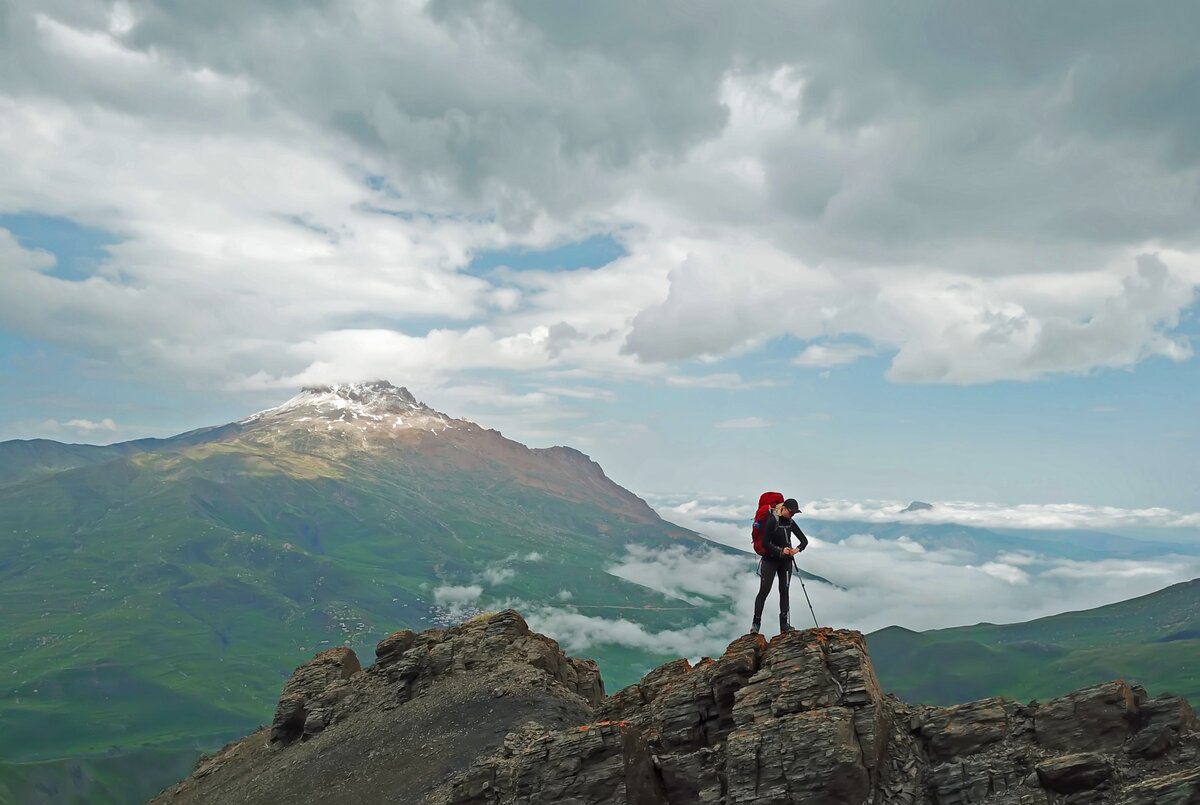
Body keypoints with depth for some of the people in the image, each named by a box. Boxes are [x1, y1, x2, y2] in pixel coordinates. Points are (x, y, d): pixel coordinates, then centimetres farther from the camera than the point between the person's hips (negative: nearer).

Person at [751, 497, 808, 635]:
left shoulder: (790, 523, 4)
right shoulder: (771, 521, -15)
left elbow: (804, 540, 7)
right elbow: (765, 543, -18)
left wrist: (797, 549, -13)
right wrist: (780, 551, -26)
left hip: (786, 561, 6)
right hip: (770, 560, -6)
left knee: (784, 591, 7)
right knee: (764, 590, -8)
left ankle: (784, 624, 11)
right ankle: (756, 623, -5)